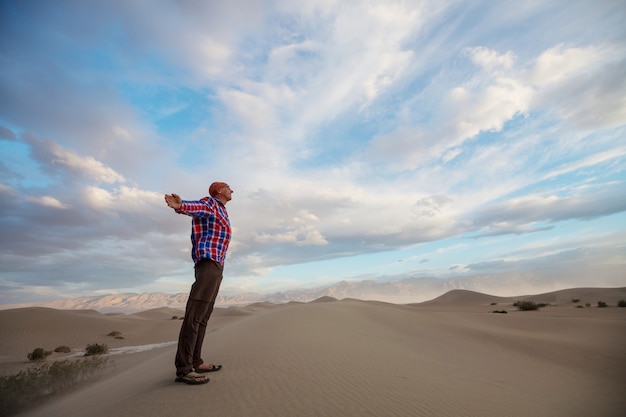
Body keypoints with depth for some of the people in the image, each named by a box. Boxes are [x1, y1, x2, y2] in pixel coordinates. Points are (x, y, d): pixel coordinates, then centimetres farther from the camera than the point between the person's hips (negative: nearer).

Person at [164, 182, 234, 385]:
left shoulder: (221, 212, 28)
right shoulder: (210, 202, 0)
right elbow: (196, 206, -24)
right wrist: (180, 205, -47)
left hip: (216, 266, 10)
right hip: (208, 263, -10)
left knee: (203, 316, 8)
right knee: (195, 314, -12)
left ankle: (195, 362, 13)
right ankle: (183, 369, -10)